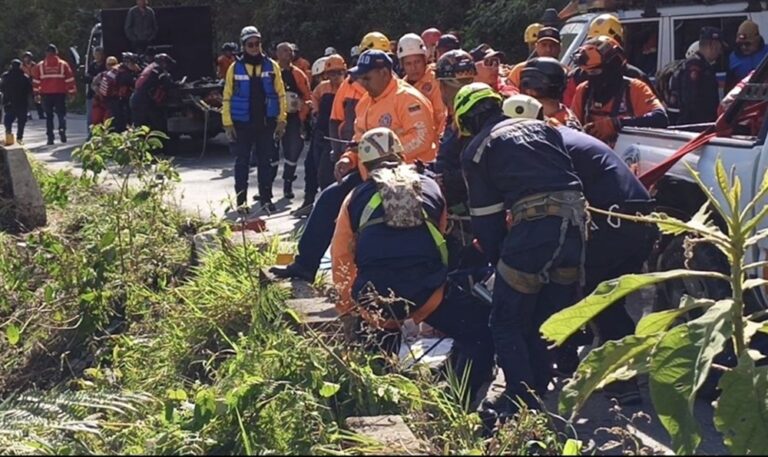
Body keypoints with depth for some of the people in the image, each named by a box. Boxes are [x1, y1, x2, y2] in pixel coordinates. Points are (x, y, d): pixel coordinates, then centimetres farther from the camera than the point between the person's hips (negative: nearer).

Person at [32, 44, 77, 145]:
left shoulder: (40, 66, 3)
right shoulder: (63, 64, 1)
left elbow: (36, 81, 4)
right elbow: (70, 79, -1)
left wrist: (36, 93, 11)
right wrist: (72, 92, 5)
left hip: (46, 94, 1)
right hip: (60, 93, -1)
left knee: (49, 116, 9)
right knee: (61, 114, 8)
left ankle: (50, 137, 5)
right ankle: (62, 130, -18)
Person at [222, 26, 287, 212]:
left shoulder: (271, 66, 4)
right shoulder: (235, 68, 2)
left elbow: (280, 94, 4)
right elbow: (227, 97, 1)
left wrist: (281, 120, -2)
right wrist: (227, 123, -5)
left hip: (266, 122, 1)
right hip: (242, 123, -1)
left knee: (265, 161, 6)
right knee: (242, 162, 4)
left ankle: (266, 198, 13)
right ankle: (241, 200, 10)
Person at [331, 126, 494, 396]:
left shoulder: (356, 198, 14)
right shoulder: (432, 189, 16)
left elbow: (341, 258, 16)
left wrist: (347, 309, 29)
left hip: (375, 300, 2)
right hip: (428, 295, -2)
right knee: (481, 340, 11)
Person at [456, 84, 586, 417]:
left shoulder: (476, 150, 12)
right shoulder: (540, 127, 27)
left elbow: (486, 215, 10)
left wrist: (499, 260, 20)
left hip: (534, 224, -6)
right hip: (575, 217, 6)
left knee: (507, 322, 5)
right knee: (547, 319, 17)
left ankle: (521, 401, 0)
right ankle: (538, 393, 23)